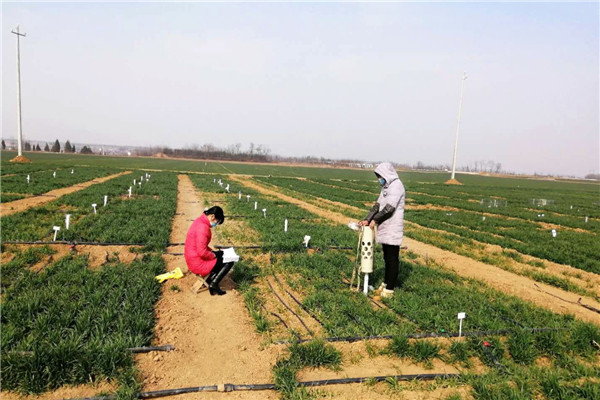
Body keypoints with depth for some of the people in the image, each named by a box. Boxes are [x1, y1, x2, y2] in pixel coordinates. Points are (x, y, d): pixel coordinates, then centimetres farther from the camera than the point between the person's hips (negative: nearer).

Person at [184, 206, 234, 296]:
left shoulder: (199, 221, 5)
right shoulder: (203, 227, -26)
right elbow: (202, 252, -28)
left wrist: (211, 251, 7)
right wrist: (214, 255, -11)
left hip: (193, 259, 10)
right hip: (199, 264, -10)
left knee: (222, 254, 24)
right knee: (229, 262, -2)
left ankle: (210, 279, 17)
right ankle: (213, 284, -1)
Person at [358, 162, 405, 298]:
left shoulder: (396, 185, -13)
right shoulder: (386, 187, 16)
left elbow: (390, 208, -21)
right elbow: (378, 205, 13)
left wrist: (375, 219, -14)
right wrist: (367, 219, 2)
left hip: (393, 229, -9)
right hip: (385, 228, 9)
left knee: (392, 259, -1)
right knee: (387, 257, 17)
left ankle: (390, 288, 6)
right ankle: (386, 283, 29)